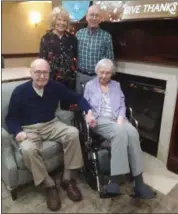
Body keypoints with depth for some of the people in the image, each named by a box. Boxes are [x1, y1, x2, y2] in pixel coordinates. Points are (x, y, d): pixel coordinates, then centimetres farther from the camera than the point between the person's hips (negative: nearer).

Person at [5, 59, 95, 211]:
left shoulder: (55, 87, -3)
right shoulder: (20, 91, -8)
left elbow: (77, 97, 4)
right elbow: (10, 117, -2)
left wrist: (88, 111, -14)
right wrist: (18, 131, -23)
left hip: (51, 125, 3)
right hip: (28, 129, -2)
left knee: (73, 133, -24)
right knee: (28, 150, -34)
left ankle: (68, 179, -11)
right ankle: (49, 186, -12)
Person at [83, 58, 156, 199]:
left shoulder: (116, 85, 22)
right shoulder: (89, 85, 15)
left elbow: (122, 106, 13)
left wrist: (121, 118, -6)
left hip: (118, 119, 3)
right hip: (101, 120, -3)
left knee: (133, 132, -31)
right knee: (120, 132, -36)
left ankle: (139, 181, -29)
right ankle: (115, 179, -35)